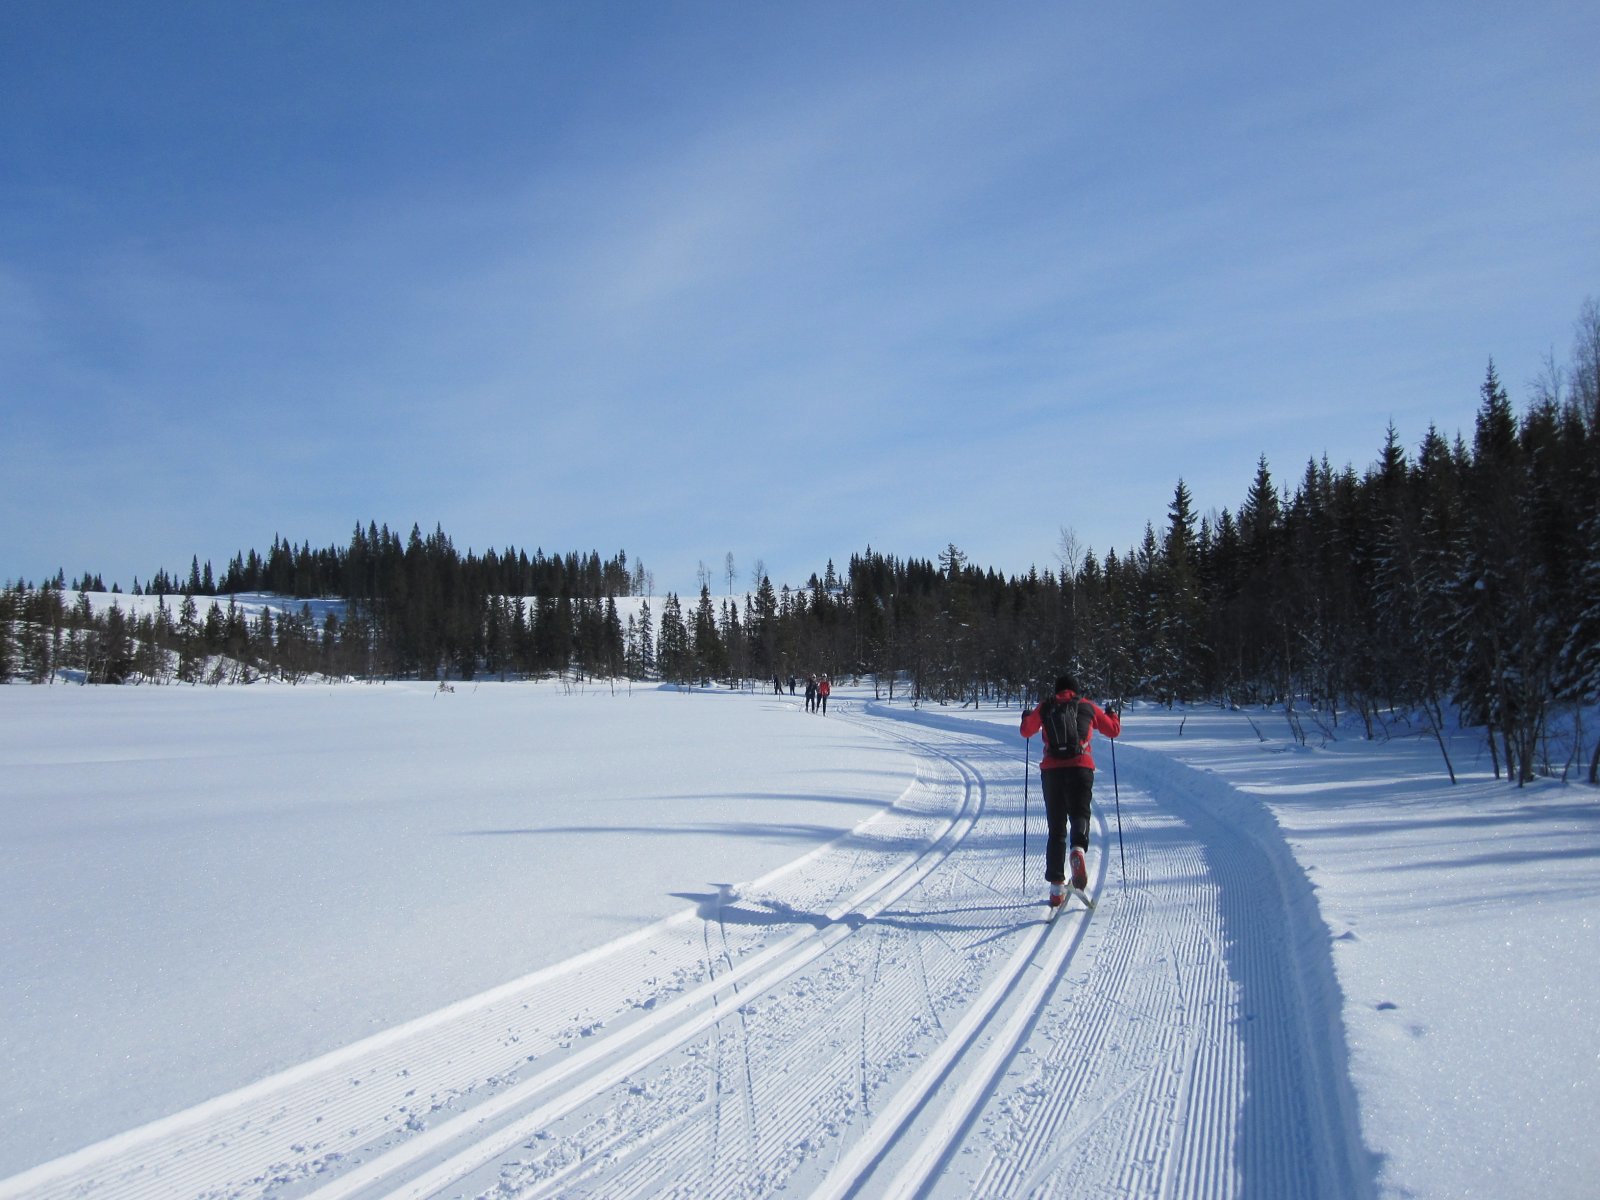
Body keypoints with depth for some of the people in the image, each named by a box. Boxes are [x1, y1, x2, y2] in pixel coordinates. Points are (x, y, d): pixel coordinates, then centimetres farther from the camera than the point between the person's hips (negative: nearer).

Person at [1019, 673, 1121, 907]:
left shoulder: (1044, 708, 11)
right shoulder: (1088, 707, 10)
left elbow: (1026, 731, 25)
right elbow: (1114, 730, 18)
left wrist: (1026, 716, 46)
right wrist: (1113, 713, 38)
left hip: (1051, 769, 1)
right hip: (1080, 767, -1)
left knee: (1056, 827, 9)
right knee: (1079, 815, -2)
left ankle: (1056, 885, 4)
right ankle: (1078, 849, -38)